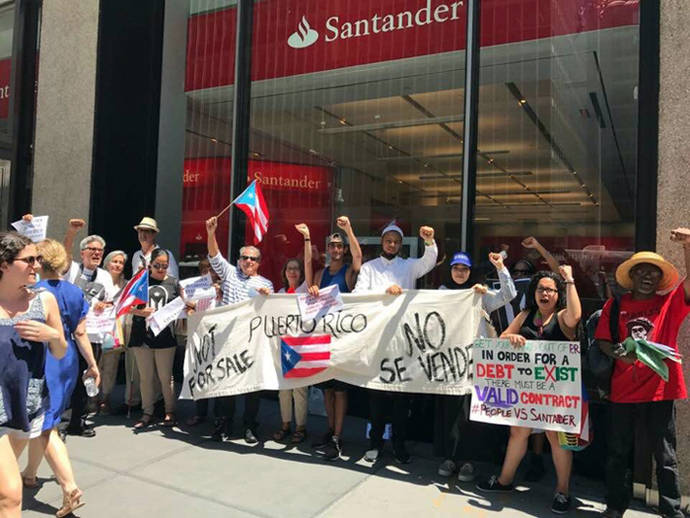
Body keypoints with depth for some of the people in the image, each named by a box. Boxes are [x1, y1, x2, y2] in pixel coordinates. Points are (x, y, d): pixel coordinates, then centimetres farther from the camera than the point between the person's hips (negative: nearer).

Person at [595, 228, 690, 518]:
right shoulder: (615, 305, 4)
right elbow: (601, 340, 2)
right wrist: (619, 354, -17)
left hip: (660, 388, -1)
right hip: (623, 389, 1)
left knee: (665, 456, 8)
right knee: (619, 453, 11)